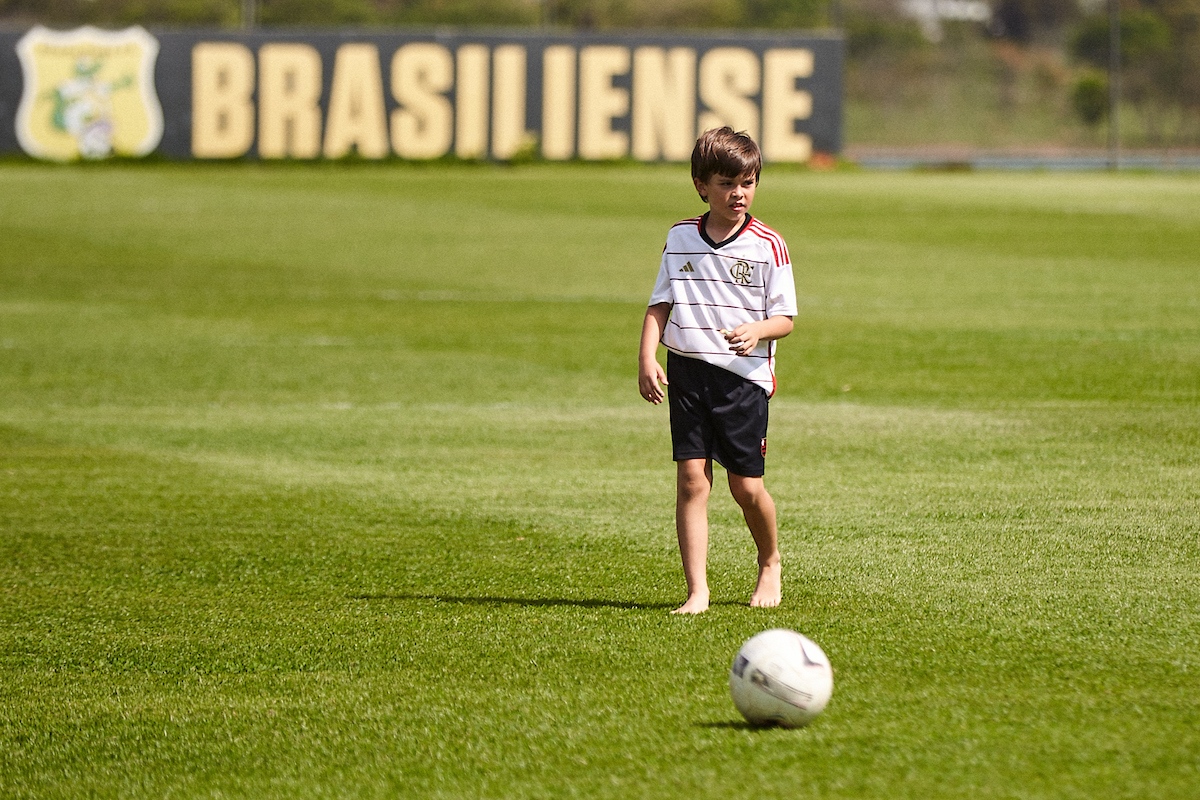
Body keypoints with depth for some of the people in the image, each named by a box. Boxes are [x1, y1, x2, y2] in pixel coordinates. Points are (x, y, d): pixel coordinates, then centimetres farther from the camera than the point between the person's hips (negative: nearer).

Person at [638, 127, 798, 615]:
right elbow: (661, 305, 11)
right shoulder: (680, 240, 8)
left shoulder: (767, 246, -1)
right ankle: (697, 591, -6)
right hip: (687, 372, 2)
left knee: (746, 486, 1)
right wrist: (646, 359, -2)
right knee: (691, 479, -6)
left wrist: (756, 330, -22)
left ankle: (770, 564, 30)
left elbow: (784, 319, -1)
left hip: (744, 375, -2)